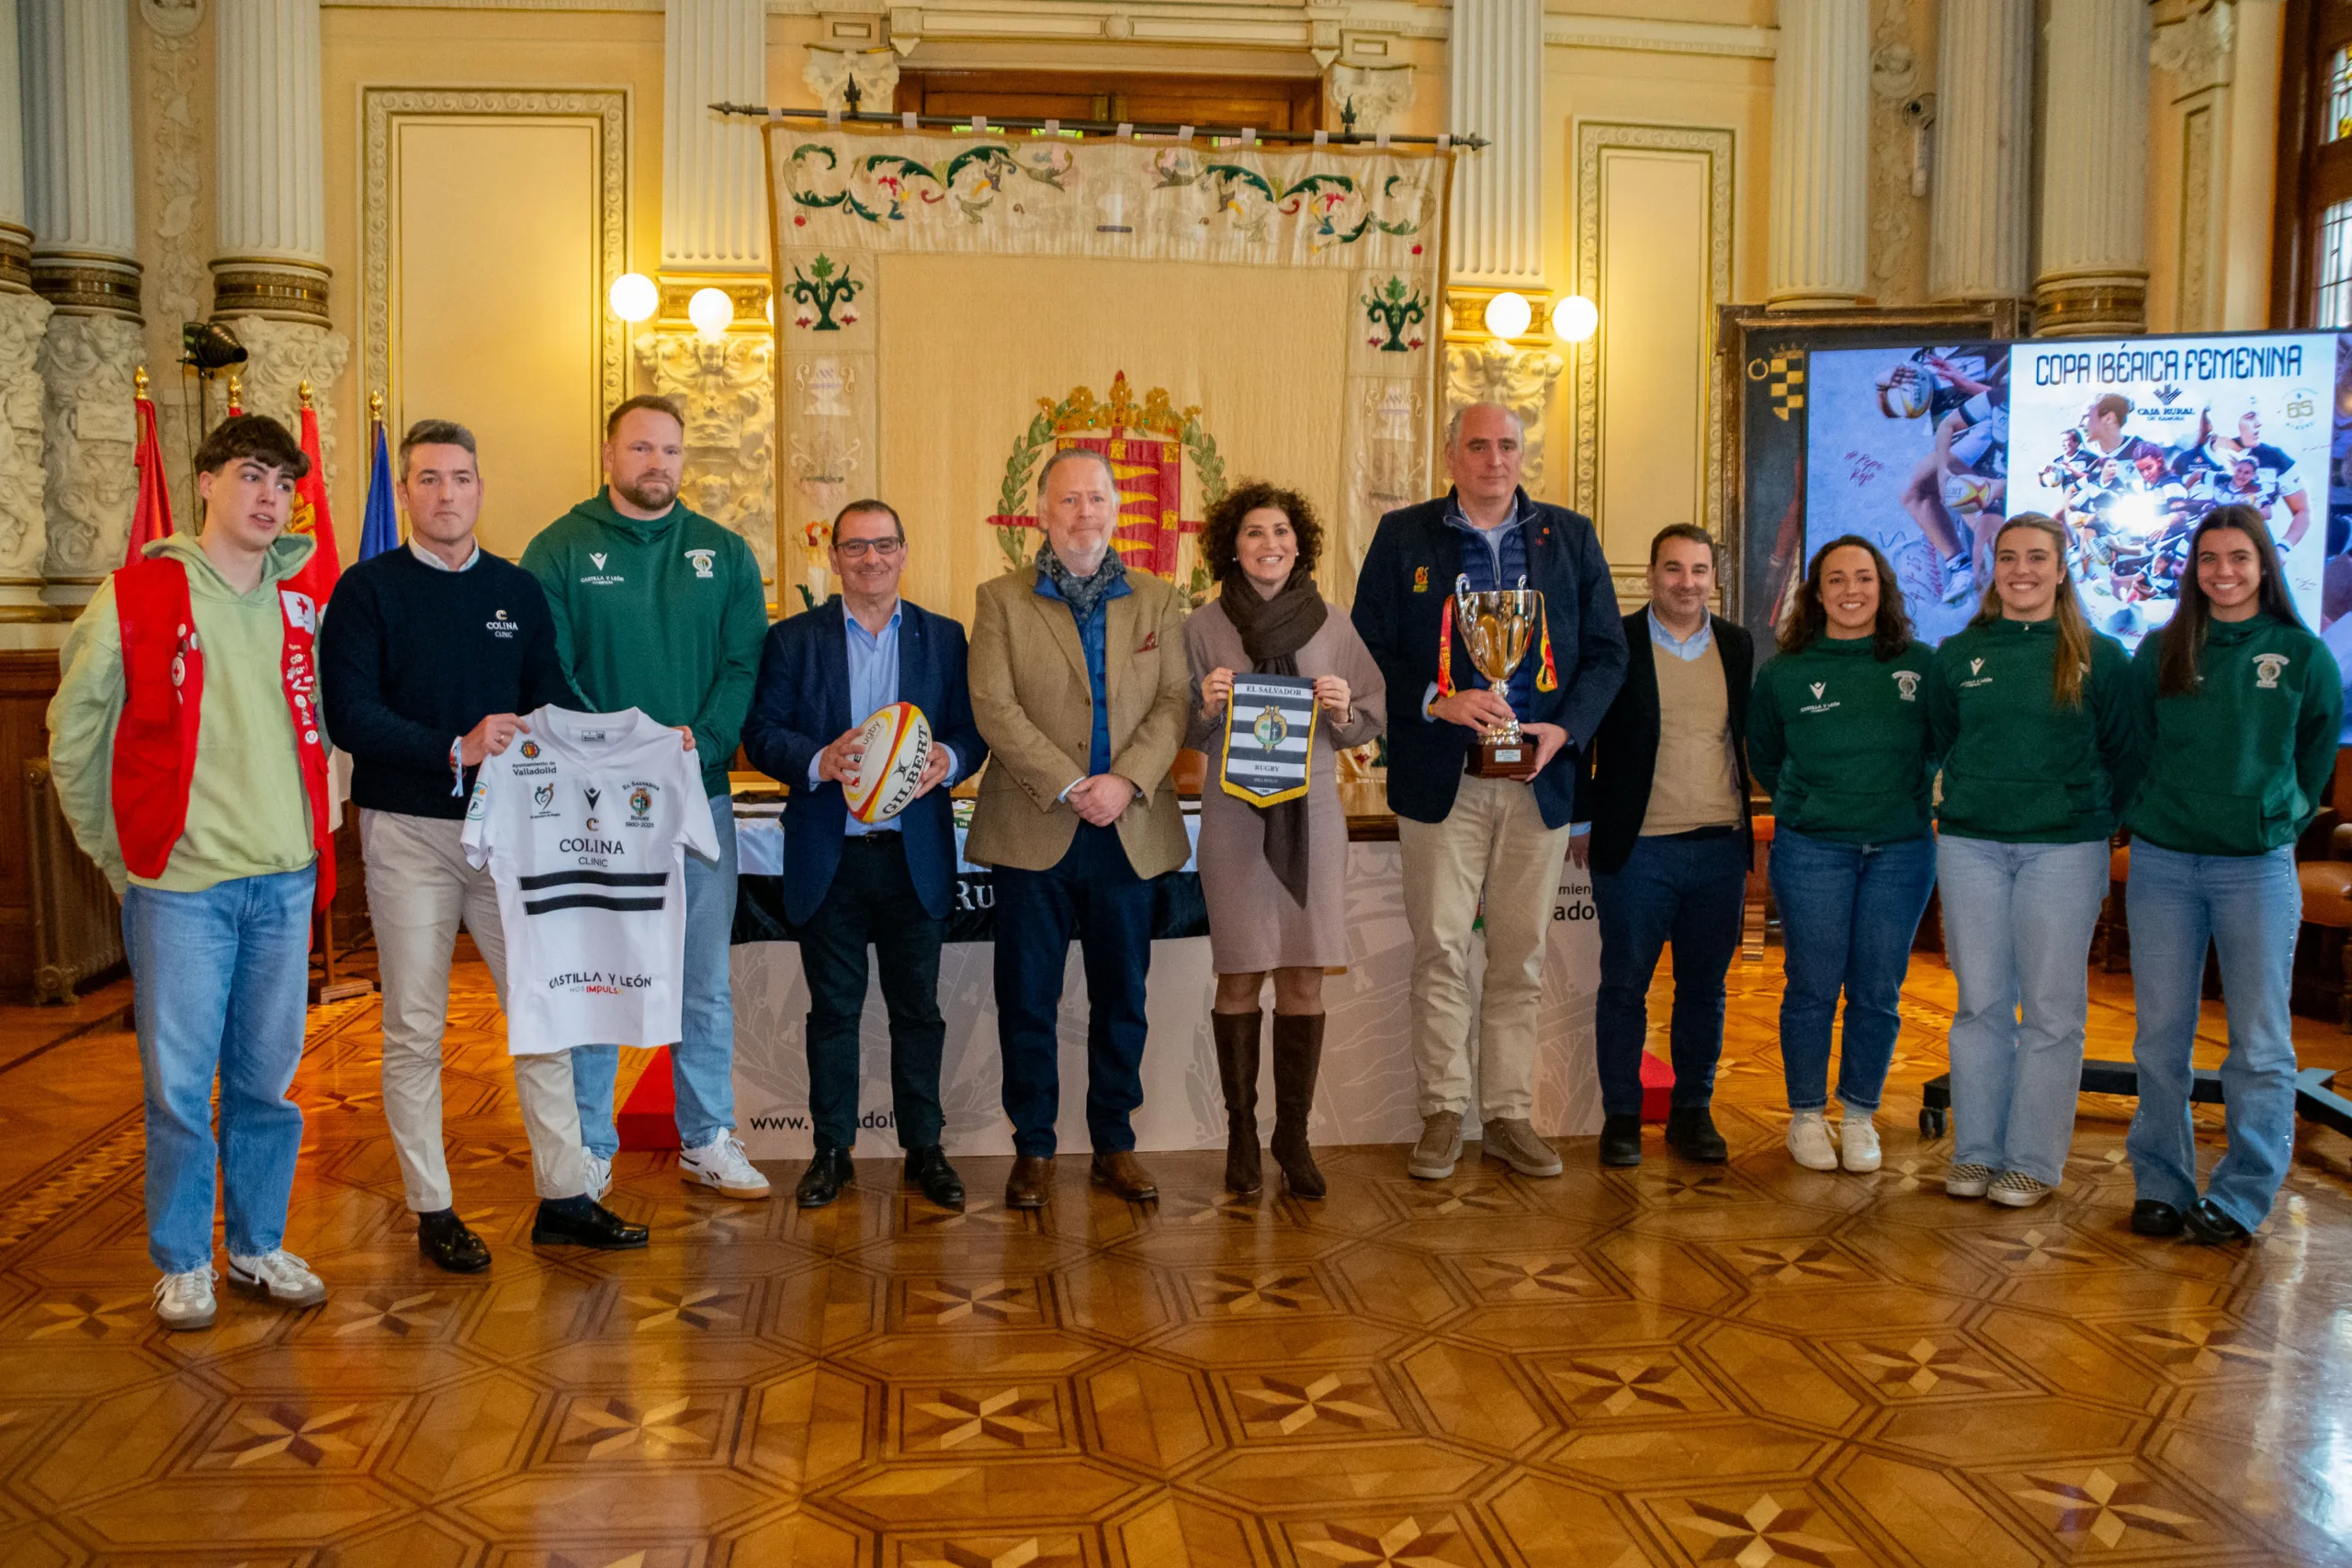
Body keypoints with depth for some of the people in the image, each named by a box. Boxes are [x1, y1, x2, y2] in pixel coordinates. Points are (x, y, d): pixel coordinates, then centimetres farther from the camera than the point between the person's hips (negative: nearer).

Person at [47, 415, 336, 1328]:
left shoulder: (302, 605, 8)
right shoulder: (135, 598, -4)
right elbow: (73, 737, 2)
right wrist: (115, 852, 4)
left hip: (285, 882, 4)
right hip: (179, 885, -3)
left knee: (268, 1080, 11)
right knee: (179, 1087, 3)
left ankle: (259, 1246, 26)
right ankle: (182, 1263, 19)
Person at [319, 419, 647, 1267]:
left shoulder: (518, 590, 10)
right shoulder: (368, 589, -2)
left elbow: (553, 699, 10)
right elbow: (351, 714, -11)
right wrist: (455, 749, -22)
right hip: (408, 830, -3)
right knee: (414, 1029, 5)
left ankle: (564, 1196, 14)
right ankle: (432, 1211, 17)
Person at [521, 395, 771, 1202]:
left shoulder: (724, 553, 9)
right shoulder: (559, 551, 0)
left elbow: (747, 663, 2)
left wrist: (697, 739, -13)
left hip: (701, 792, 3)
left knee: (706, 981, 10)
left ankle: (708, 1139, 22)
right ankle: (589, 1147, 16)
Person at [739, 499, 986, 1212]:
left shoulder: (944, 639, 8)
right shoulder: (793, 639, 5)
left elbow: (973, 729, 5)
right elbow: (761, 731, -1)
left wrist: (949, 760, -18)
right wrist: (817, 762, -20)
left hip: (916, 856, 1)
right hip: (829, 858, 0)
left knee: (918, 1009, 7)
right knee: (833, 1010, 7)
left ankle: (924, 1147, 19)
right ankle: (832, 1151, 18)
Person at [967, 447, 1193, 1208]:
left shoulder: (1158, 601, 10)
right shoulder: (1001, 600, 3)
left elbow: (1174, 703, 2)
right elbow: (993, 707, -7)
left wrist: (1127, 782, -14)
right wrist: (1069, 786, -15)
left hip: (1130, 830, 2)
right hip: (1034, 830, -2)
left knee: (1122, 997, 9)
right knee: (1027, 997, 4)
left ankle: (1114, 1144, 21)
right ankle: (1033, 1147, 17)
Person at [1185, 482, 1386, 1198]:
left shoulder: (1331, 622, 6)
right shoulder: (1205, 626, 2)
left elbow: (1372, 717, 10)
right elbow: (1188, 736, 5)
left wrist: (1343, 711, -11)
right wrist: (1207, 706, -15)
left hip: (1312, 812, 1)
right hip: (1234, 813, -1)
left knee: (1305, 978, 3)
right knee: (1240, 976, 2)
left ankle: (1293, 1133, 14)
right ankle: (1241, 1132, 14)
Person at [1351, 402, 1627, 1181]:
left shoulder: (1571, 536, 11)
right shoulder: (1403, 535, 6)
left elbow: (1607, 651, 9)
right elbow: (1369, 647, 1)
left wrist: (1566, 728, -7)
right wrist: (1437, 702, -15)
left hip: (1540, 779, 2)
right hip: (1441, 777, -2)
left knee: (1521, 956, 7)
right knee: (1440, 950, -1)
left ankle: (1509, 1115, 17)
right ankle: (1442, 1113, 10)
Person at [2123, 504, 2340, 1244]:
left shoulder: (2302, 655, 1)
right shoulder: (2160, 652, 5)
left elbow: (2317, 757, 13)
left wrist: (2278, 818, 11)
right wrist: (2146, 816, 9)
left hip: (2257, 869, -1)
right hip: (2161, 864, 2)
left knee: (2261, 1044, 0)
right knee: (2160, 1038, 6)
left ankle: (2241, 1196, 9)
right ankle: (2160, 1185, 15)